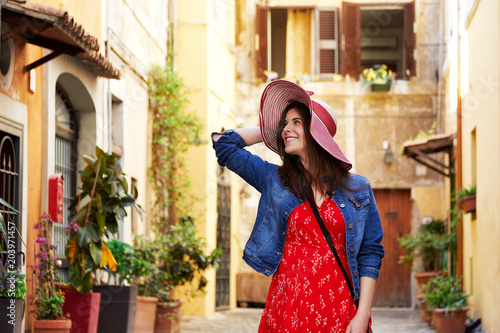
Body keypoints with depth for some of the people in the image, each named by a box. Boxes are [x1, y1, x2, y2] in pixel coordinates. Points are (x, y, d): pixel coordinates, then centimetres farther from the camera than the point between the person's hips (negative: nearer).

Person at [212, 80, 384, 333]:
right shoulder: (274, 181, 8)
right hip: (287, 309, 1)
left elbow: (370, 254, 2)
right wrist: (270, 131, 15)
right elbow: (223, 141, 10)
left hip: (340, 313, -1)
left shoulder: (358, 190, 4)